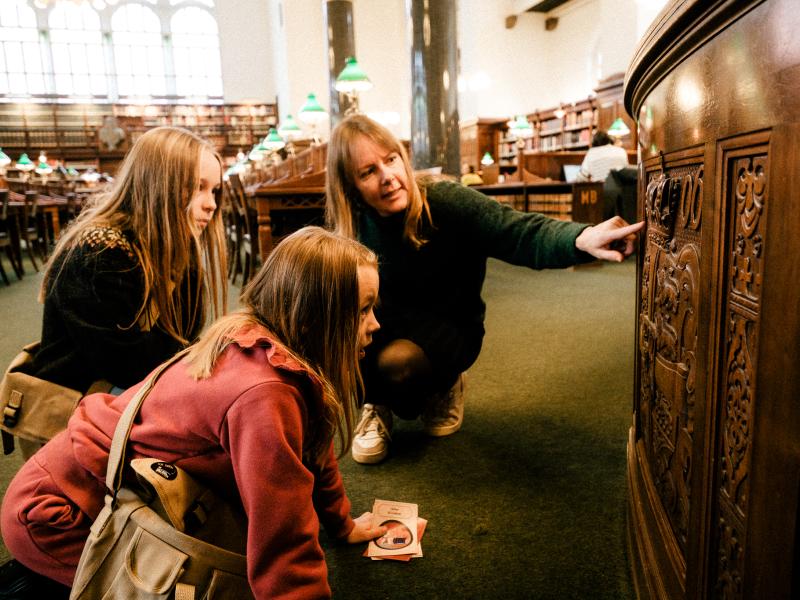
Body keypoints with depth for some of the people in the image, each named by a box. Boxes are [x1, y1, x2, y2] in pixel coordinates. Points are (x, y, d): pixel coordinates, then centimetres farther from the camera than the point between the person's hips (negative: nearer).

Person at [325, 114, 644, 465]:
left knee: (397, 361, -34)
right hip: (394, 326, 3)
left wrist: (581, 239, -57)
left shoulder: (445, 202, -23)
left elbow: (519, 233, -37)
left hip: (449, 328, -3)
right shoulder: (351, 228, -12)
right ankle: (377, 404, 4)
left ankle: (444, 386, 5)